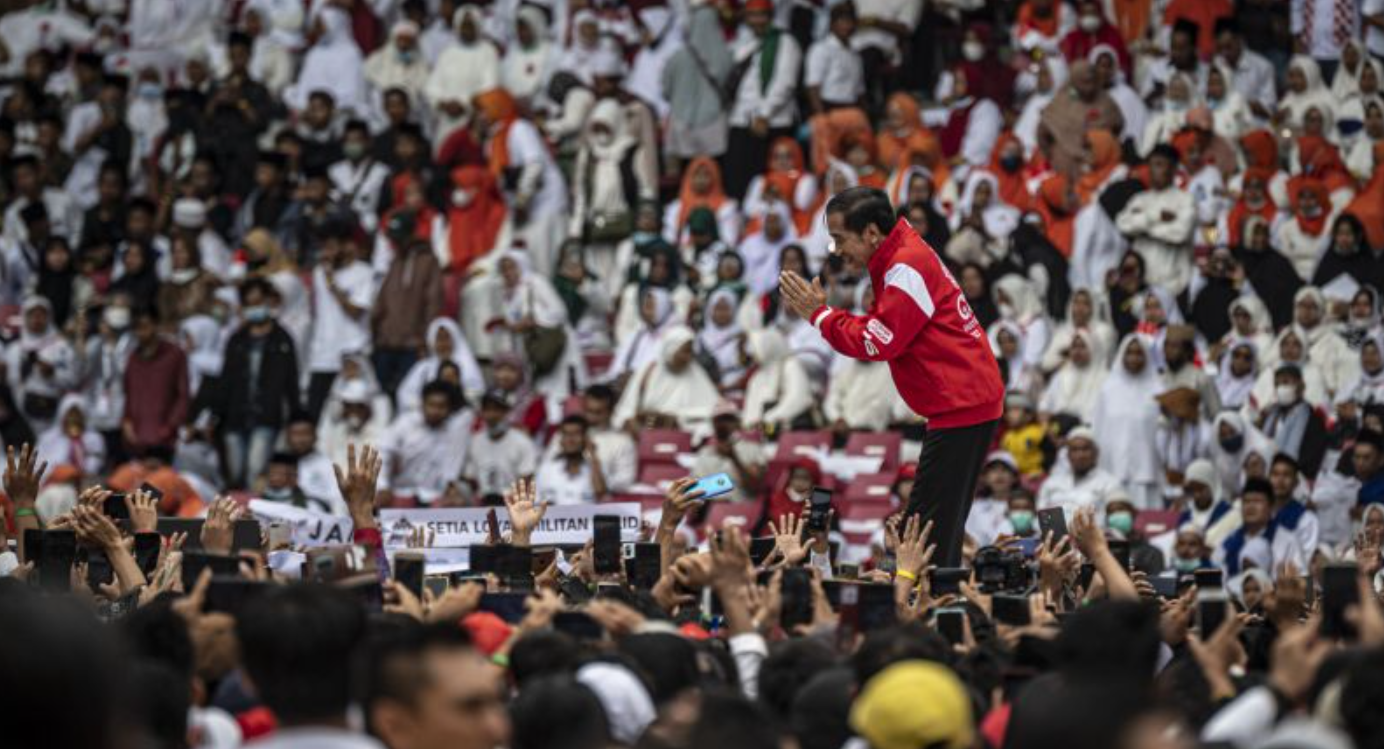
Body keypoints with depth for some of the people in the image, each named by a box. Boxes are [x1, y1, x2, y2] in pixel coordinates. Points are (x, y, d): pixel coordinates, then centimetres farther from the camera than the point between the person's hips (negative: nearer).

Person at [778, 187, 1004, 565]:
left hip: (961, 404, -11)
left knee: (927, 529, -13)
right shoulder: (898, 257, 16)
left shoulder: (906, 268, -16)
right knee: (942, 530, 11)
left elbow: (878, 342, -18)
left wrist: (819, 314, -8)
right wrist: (821, 310, 0)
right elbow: (884, 331, 12)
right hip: (968, 399, 11)